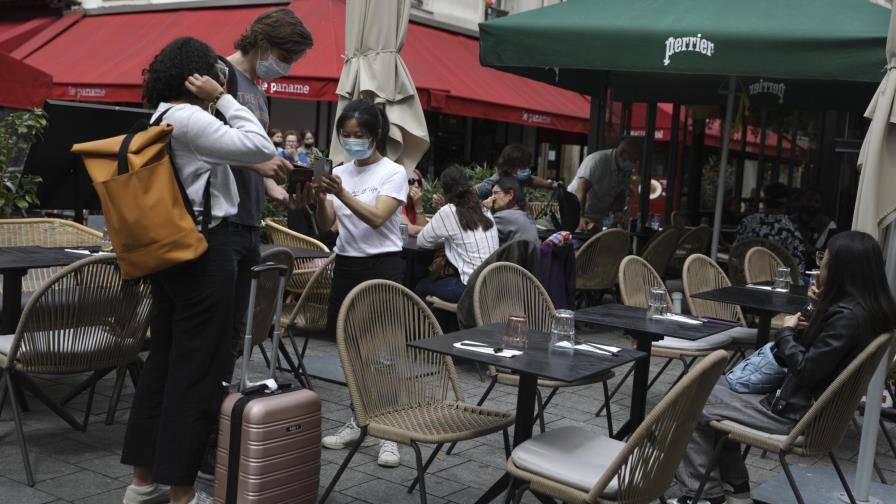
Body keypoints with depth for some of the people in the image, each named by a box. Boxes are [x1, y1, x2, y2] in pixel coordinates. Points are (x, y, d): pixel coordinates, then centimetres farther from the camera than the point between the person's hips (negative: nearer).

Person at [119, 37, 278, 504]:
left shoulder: (158, 119, 15)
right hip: (203, 251, -10)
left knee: (163, 360, 13)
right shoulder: (188, 118, -15)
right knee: (195, 368, -3)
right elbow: (261, 148, -17)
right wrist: (223, 98, -11)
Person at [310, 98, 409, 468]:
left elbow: (377, 218, -19)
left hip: (383, 265, -5)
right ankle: (358, 420, 24)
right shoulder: (339, 173, 9)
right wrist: (321, 196, -16)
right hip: (346, 263, 5)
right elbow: (326, 225, 3)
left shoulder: (393, 172, -6)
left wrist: (342, 193, -31)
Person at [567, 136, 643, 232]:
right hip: (576, 213, -6)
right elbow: (581, 190, -32)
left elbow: (620, 197, 8)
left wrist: (617, 215, -12)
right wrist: (581, 218, -45)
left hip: (598, 220, 6)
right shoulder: (597, 160, -21)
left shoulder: (626, 171, 2)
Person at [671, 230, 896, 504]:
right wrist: (823, 306, 7)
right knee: (717, 392, 20)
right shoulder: (870, 308, 4)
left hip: (797, 414, -10)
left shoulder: (849, 316, -26)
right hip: (813, 405, 10)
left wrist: (786, 332, -9)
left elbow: (806, 370, -24)